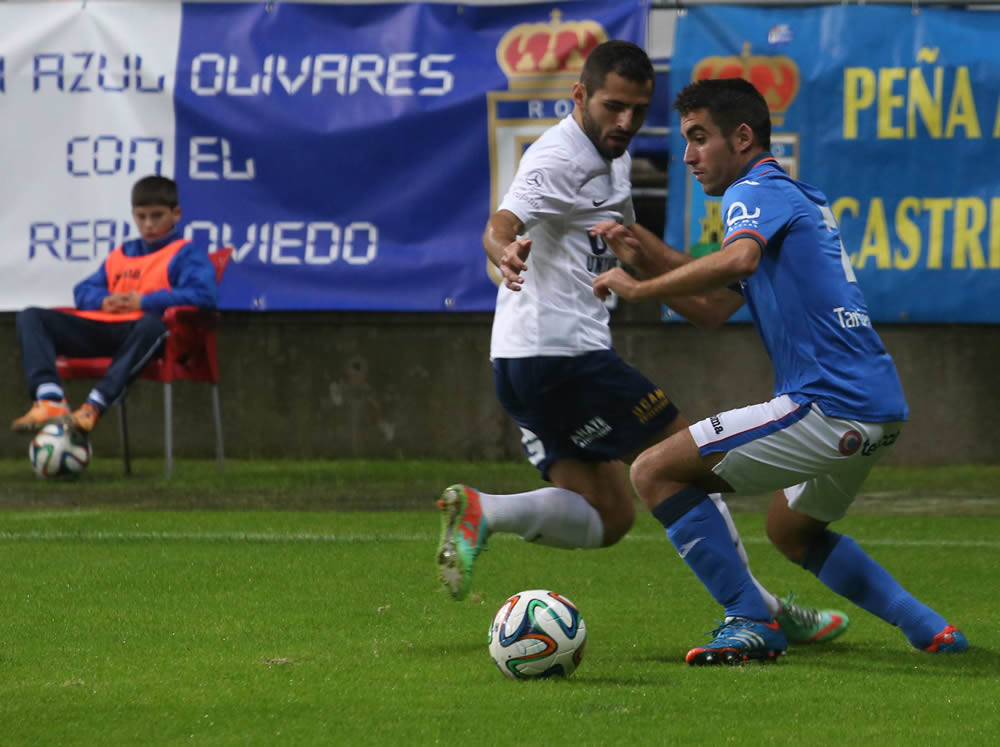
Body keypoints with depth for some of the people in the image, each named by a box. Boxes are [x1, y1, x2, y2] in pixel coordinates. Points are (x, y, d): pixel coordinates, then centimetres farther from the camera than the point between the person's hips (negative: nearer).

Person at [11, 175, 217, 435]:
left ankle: (93, 407, -48)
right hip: (103, 328, 6)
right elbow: (83, 291, 26)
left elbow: (203, 295, -10)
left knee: (153, 323, -44)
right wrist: (104, 301, 1)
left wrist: (144, 302, -10)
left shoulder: (187, 254, 8)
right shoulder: (120, 255, 28)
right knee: (30, 318, -9)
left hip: (141, 329, -6)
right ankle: (51, 401, -34)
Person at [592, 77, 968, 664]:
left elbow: (738, 260, -31)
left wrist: (639, 287, -23)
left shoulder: (758, 191, -7)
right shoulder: (804, 198, 23)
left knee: (656, 472, -7)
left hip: (829, 409, -10)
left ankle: (750, 622, -5)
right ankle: (928, 627, 25)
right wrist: (645, 249, 14)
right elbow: (714, 308, 24)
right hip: (881, 403, 10)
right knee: (792, 530, 32)